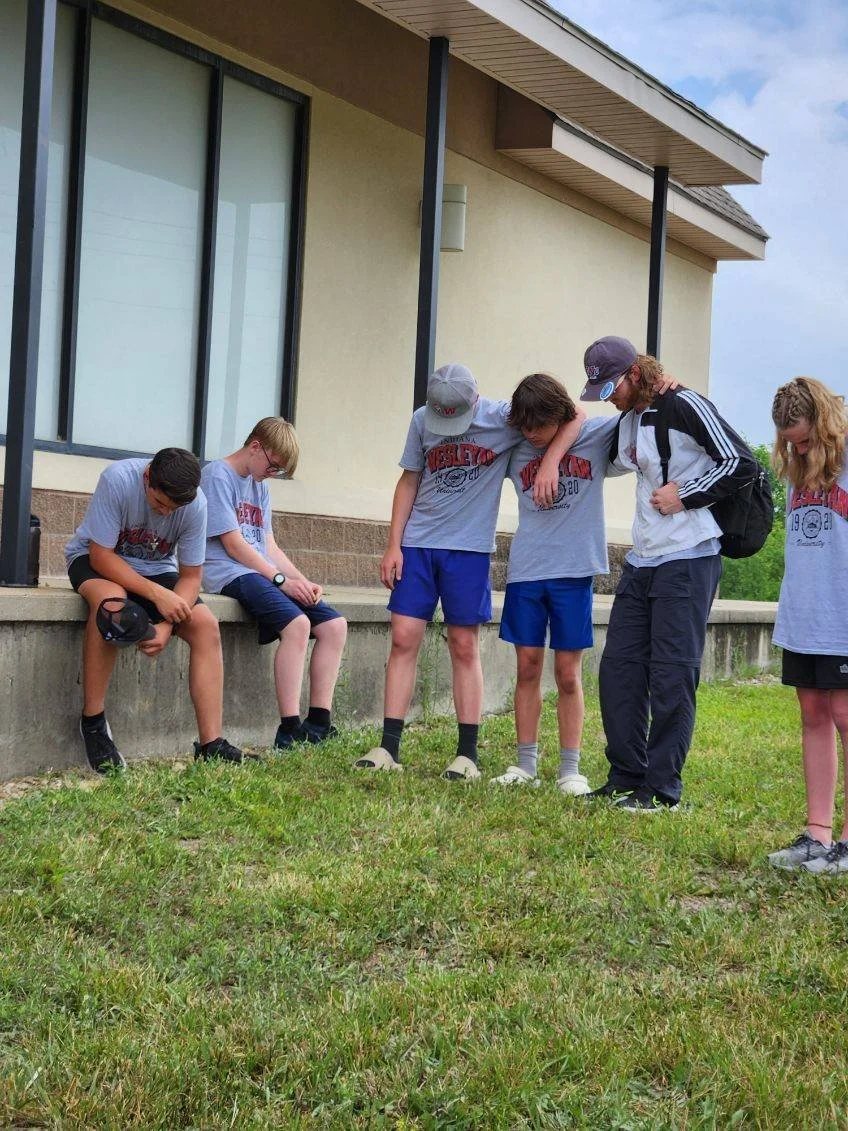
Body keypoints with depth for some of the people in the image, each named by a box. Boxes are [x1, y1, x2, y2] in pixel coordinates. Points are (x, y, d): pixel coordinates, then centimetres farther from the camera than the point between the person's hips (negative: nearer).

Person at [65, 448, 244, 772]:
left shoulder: (195, 504, -20)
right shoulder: (118, 479, -31)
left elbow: (190, 576, -12)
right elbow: (101, 555, -27)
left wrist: (166, 626, -29)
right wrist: (156, 593, -34)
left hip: (155, 569, 4)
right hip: (94, 560, -4)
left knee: (206, 625, -18)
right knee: (111, 600, -38)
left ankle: (211, 745, -16)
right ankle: (92, 721, -25)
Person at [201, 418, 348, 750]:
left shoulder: (260, 487, 22)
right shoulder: (218, 475, -5)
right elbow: (233, 544, -12)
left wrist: (303, 582, 1)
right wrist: (281, 579, -15)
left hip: (262, 573, 9)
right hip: (230, 573, -9)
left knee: (334, 625, -5)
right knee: (297, 623, -31)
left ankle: (318, 723, -5)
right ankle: (290, 730, -30)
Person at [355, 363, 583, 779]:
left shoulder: (502, 417, -8)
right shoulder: (421, 420, 2)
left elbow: (574, 417, -9)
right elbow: (409, 481, 10)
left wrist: (549, 464, -24)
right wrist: (393, 544, 4)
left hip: (469, 547, -2)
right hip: (418, 543, 3)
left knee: (464, 647, 1)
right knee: (403, 639, -3)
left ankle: (467, 754, 7)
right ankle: (389, 748, 0)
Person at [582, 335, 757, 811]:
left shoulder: (685, 406, -10)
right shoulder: (627, 423, 14)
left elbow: (743, 464, -12)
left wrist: (684, 495, -13)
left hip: (688, 559, -8)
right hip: (642, 561, 8)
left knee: (672, 675, -6)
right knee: (619, 667, 6)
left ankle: (663, 789, 1)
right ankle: (626, 778, 15)